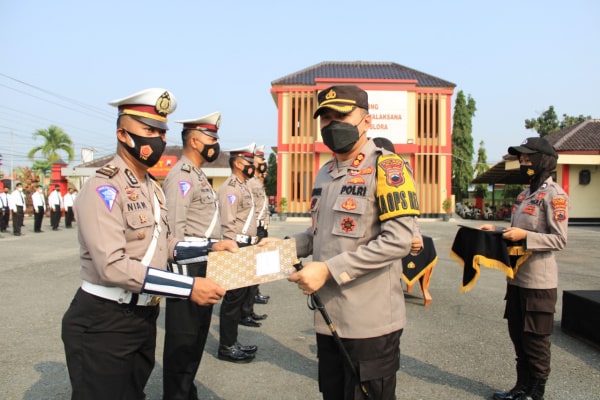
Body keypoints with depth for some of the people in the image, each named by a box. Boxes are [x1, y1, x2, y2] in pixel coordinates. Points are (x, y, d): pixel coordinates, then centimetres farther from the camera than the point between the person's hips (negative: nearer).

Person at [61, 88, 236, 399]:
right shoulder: (103, 189, -19)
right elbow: (113, 266, -28)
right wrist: (188, 287, -29)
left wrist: (209, 248, -3)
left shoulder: (152, 187, 11)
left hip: (143, 317, 9)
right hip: (103, 324, -8)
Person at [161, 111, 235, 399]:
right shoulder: (181, 176, -15)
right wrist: (184, 278, -21)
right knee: (183, 338, 1)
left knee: (197, 334, 19)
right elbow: (174, 231, -21)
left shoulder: (197, 175, 16)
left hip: (204, 266, 10)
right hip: (189, 266, -10)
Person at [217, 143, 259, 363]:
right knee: (233, 298, -2)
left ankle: (232, 342, 26)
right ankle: (226, 347, 9)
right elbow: (228, 225, -20)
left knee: (239, 296, 15)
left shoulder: (243, 186, 17)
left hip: (246, 248, 10)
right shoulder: (230, 187, -14)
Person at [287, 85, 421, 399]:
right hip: (328, 316, 8)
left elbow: (399, 239, -22)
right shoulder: (325, 172, 12)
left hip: (370, 322, -7)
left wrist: (328, 269, -23)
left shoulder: (386, 168, -12)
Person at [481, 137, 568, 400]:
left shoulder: (553, 194, -11)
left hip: (538, 281, -9)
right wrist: (496, 230, 5)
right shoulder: (525, 194, 14)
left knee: (536, 339, 4)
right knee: (517, 334, 17)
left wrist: (525, 235, -26)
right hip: (517, 277, 9)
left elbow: (559, 240, -16)